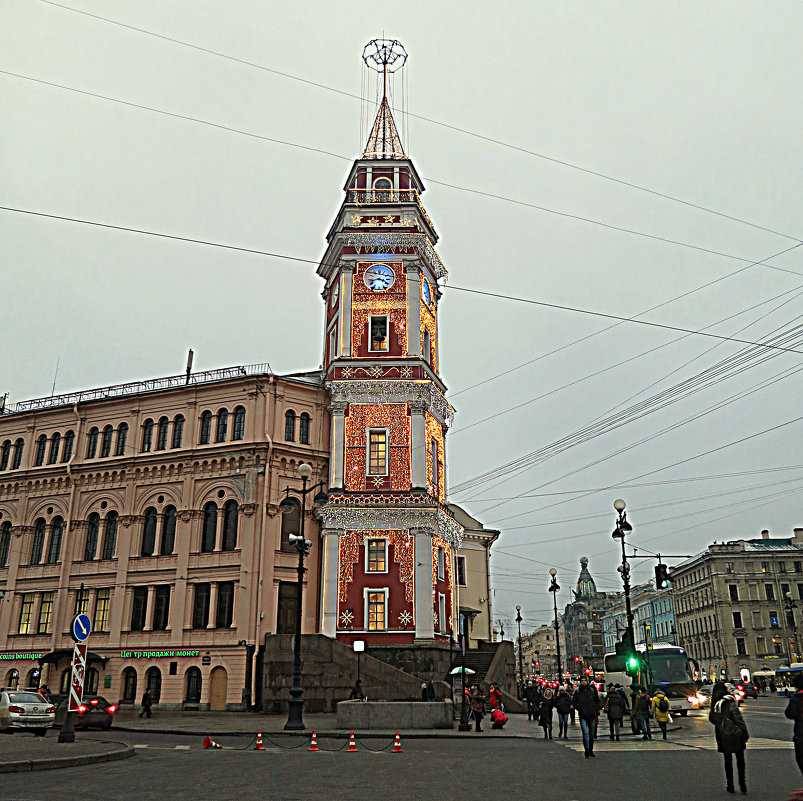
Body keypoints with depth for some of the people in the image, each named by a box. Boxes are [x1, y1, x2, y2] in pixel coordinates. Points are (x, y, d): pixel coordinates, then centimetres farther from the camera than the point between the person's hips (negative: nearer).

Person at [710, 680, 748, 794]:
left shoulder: (714, 704, 2)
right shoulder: (730, 703, -14)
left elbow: (711, 718, 11)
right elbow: (739, 719, -13)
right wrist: (745, 734, -6)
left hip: (722, 736, 4)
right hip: (735, 734, -4)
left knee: (728, 760, 12)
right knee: (740, 760, 10)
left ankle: (730, 786, 13)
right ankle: (742, 782, 3)